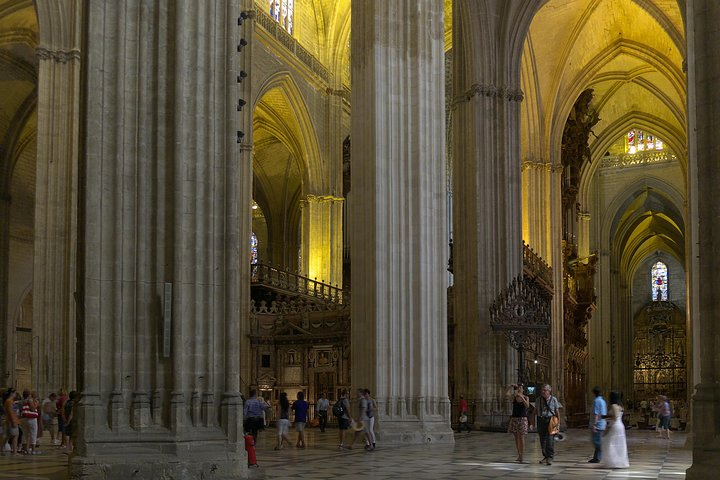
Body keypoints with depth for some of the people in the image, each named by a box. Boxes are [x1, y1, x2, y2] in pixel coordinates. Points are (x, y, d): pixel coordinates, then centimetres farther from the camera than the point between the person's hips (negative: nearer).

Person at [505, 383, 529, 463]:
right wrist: (510, 387, -17)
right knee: (516, 438, 9)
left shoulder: (526, 398, 0)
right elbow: (506, 394, -17)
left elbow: (527, 405, -20)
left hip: (523, 419, -3)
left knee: (521, 438, -8)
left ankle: (521, 457, -7)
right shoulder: (513, 397, 3)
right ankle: (519, 454, 23)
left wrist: (522, 397, -28)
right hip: (514, 418, 3)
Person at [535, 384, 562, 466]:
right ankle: (545, 456, 19)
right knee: (542, 440, 7)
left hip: (550, 421, -4)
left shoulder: (553, 400, 1)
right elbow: (535, 411, 14)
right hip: (541, 421, 4)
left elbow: (557, 412, 4)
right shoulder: (538, 400, 9)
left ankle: (550, 457, -12)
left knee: (550, 439, -12)